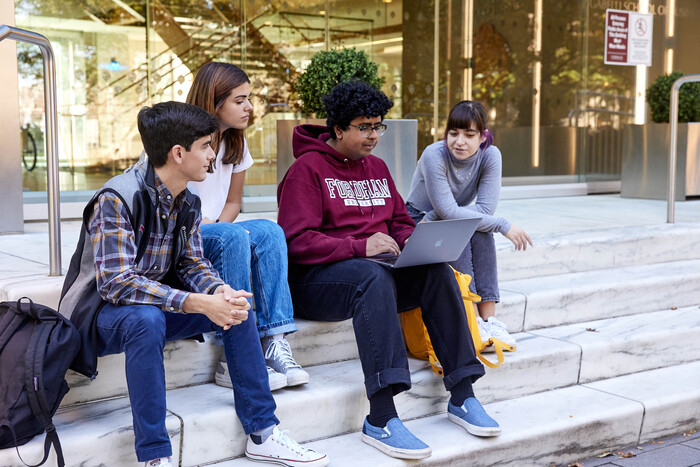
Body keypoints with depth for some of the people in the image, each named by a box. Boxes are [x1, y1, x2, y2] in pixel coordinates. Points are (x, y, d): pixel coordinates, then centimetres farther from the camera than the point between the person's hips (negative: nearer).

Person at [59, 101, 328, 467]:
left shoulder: (187, 202, 1)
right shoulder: (116, 199, -25)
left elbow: (191, 264, 3)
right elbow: (115, 283, -32)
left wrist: (220, 291, -22)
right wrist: (197, 303, -39)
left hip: (158, 303, 7)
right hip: (103, 312, -7)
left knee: (234, 305, -8)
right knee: (147, 318, -38)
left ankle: (262, 435, -1)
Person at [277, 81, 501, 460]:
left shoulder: (377, 168, 19)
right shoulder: (308, 169, -5)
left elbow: (400, 223, 22)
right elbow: (295, 241, -15)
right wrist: (360, 247, -24)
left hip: (375, 270, 7)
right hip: (313, 277, -6)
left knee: (437, 270, -20)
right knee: (374, 277, -38)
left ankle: (462, 397, -16)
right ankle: (381, 419, -43)